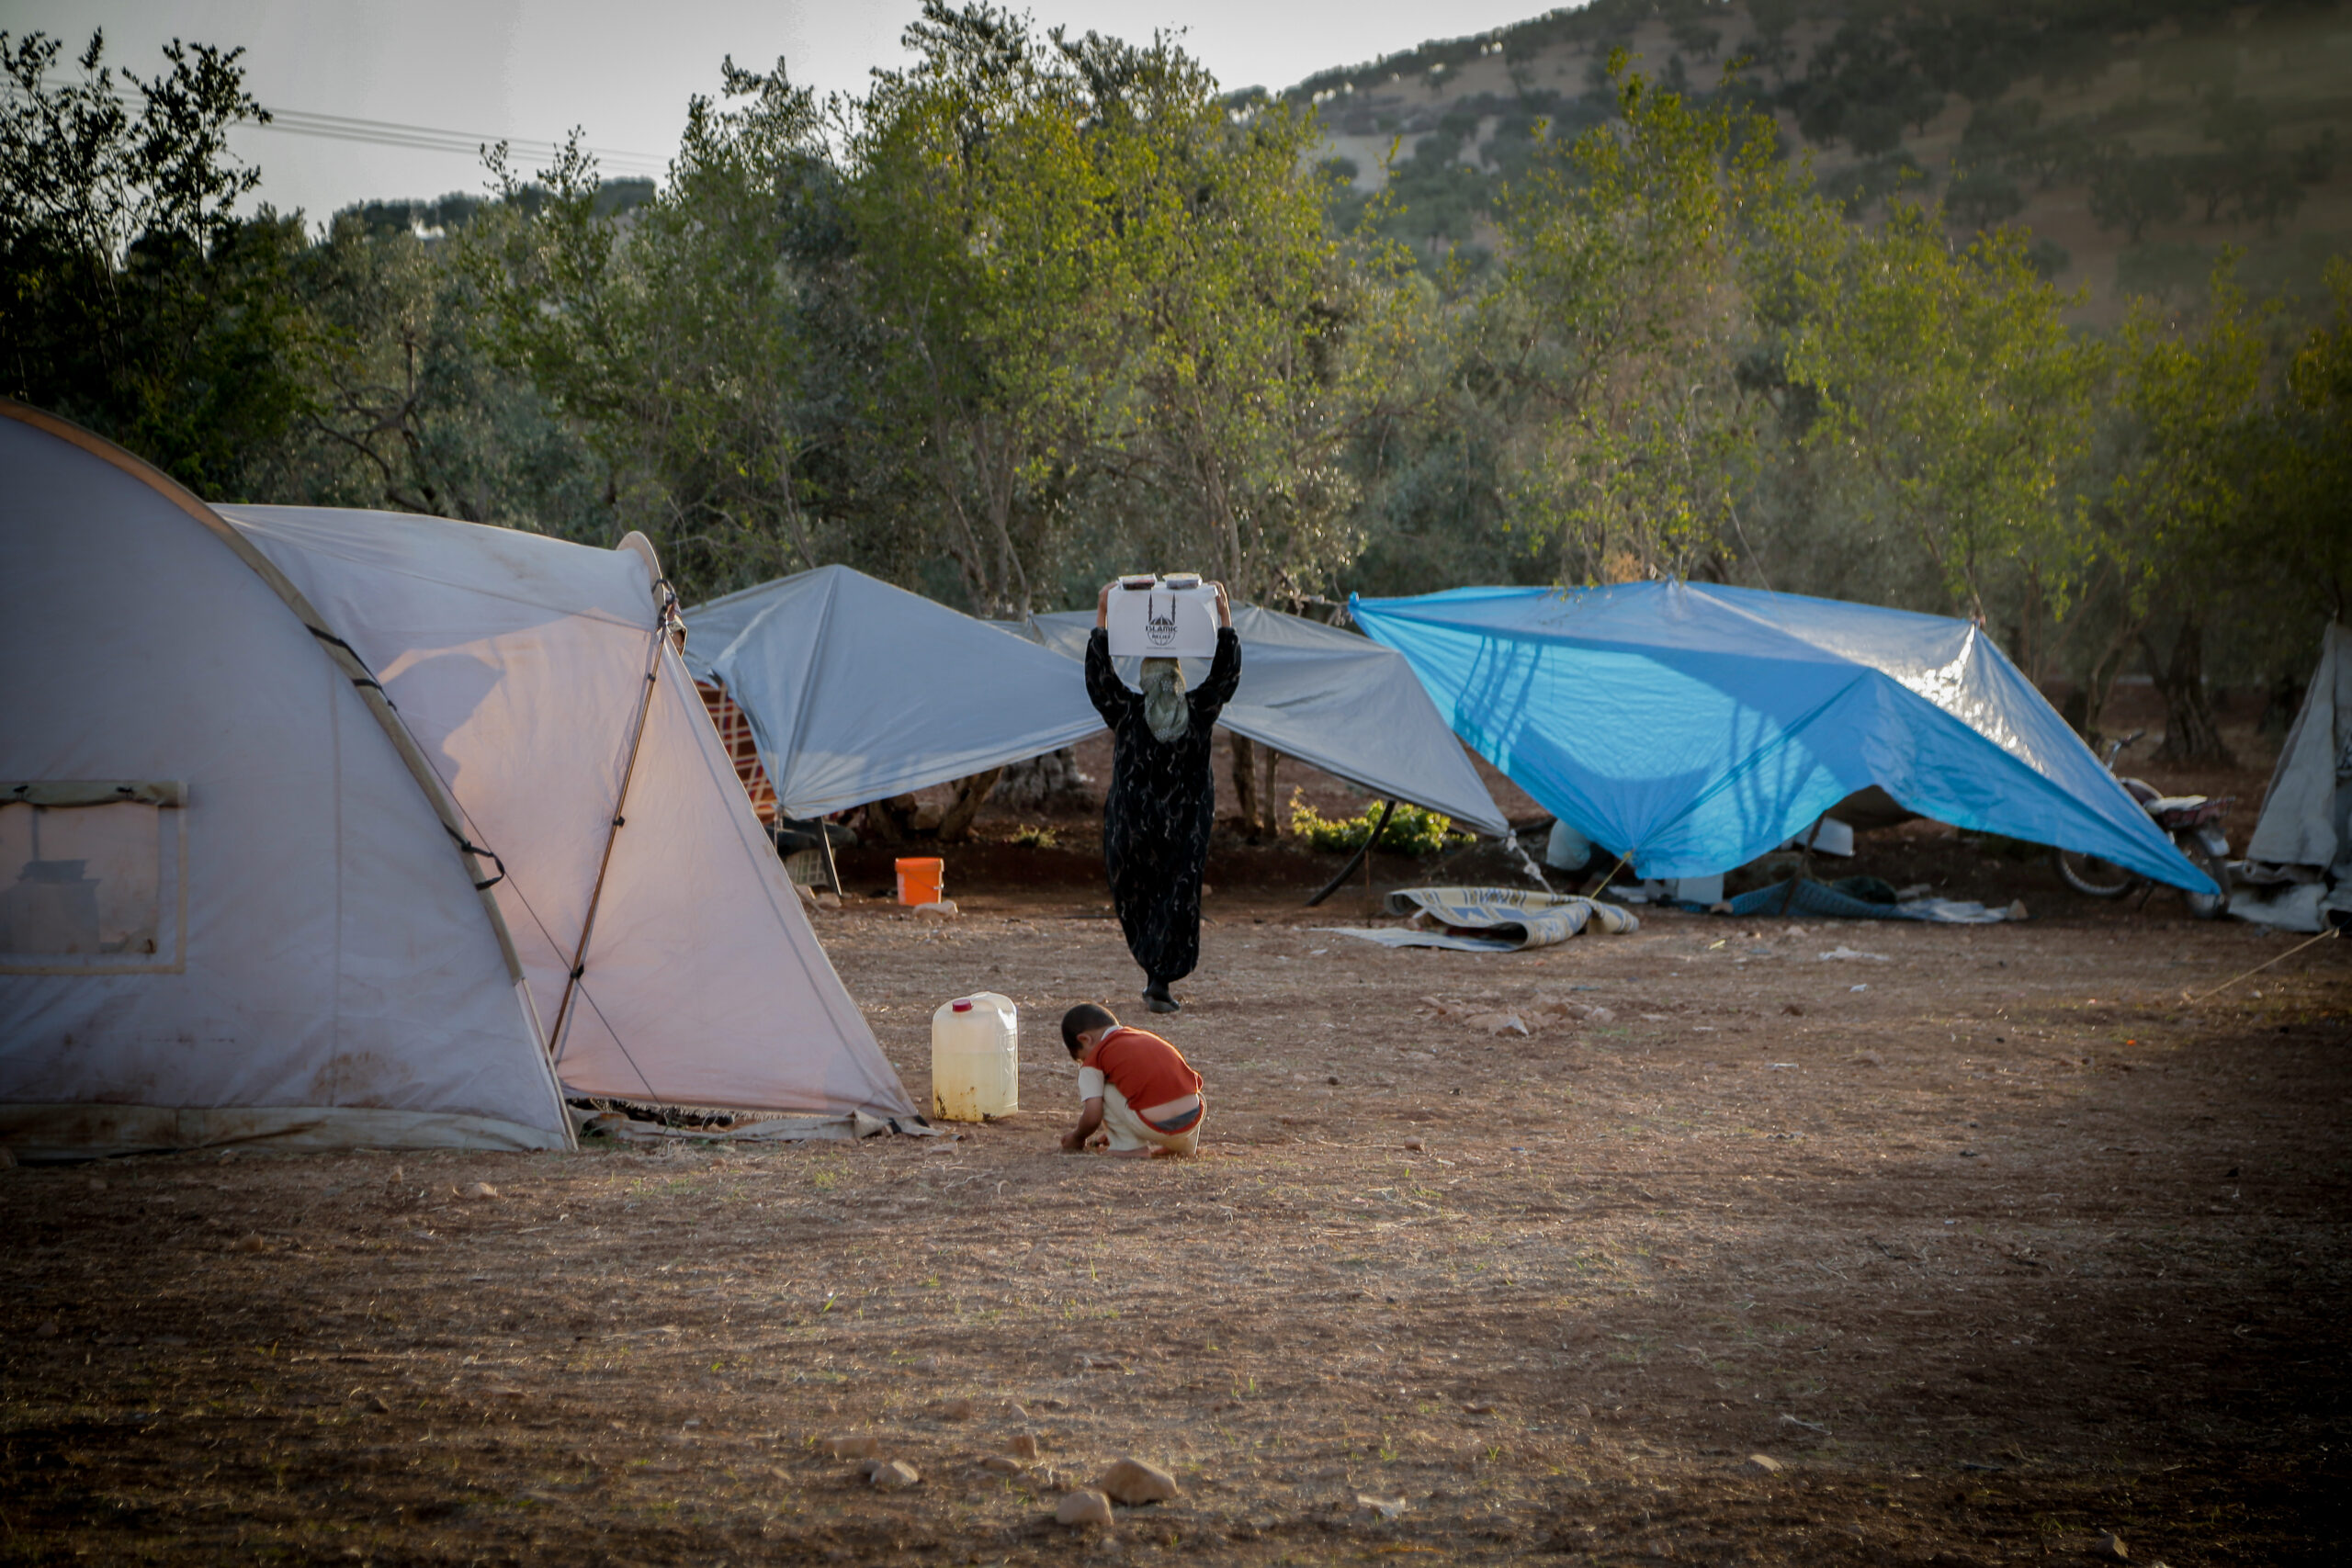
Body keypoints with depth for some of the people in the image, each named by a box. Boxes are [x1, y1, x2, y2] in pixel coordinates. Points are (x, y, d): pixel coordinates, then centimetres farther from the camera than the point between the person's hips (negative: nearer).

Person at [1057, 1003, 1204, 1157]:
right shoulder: (1147, 1036, 28)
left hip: (1154, 1126, -7)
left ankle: (1130, 1146, 7)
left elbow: (1092, 1116, 1)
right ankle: (1185, 1144, 28)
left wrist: (1076, 1137, 24)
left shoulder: (1095, 1058, 9)